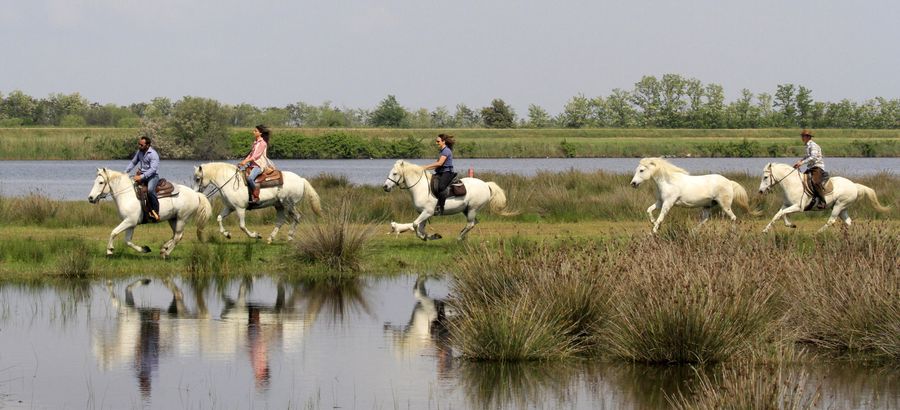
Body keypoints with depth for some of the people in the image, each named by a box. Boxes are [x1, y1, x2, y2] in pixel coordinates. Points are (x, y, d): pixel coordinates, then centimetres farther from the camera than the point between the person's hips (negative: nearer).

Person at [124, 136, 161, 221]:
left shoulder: (153, 154, -16)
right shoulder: (139, 152, 9)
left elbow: (153, 169, -24)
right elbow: (133, 162, 22)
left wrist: (141, 177, -31)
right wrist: (125, 172, 9)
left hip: (152, 176, -8)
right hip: (142, 174, 8)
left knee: (150, 189, -35)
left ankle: (155, 212, -27)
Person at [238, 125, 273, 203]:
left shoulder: (263, 143, -10)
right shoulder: (255, 142, 17)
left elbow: (256, 155, -17)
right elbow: (251, 154, 17)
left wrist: (246, 161, -23)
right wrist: (244, 161, 4)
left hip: (260, 165, -10)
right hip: (253, 164, 10)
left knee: (250, 178, -32)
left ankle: (256, 197, -26)